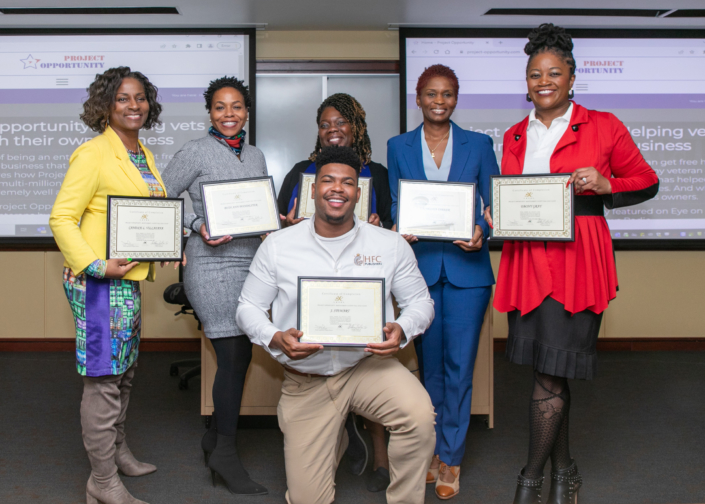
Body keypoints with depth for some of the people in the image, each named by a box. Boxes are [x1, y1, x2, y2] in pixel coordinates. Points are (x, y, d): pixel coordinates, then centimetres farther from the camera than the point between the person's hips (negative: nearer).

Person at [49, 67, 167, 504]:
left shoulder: (144, 155, 14)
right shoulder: (93, 154, -12)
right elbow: (61, 218, -14)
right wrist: (96, 265, -23)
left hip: (130, 279, 9)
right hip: (99, 282, -9)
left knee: (124, 371, 21)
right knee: (104, 378, -3)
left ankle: (118, 450, 39)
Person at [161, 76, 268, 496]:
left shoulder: (256, 156, 16)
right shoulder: (196, 152, -2)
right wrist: (198, 227, -12)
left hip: (251, 262, 6)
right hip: (213, 263, -6)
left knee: (240, 355, 9)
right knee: (234, 355, -10)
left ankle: (216, 436, 26)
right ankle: (226, 453, 1)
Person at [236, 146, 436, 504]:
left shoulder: (391, 245, -3)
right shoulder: (277, 246, -4)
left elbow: (420, 301, 4)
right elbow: (248, 307, 2)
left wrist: (402, 330, -19)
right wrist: (275, 339, -19)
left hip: (368, 366, 0)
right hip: (305, 381, 1)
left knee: (419, 413, -33)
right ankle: (333, 437, 38)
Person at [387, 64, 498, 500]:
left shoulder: (479, 145, 6)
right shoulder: (399, 147, 8)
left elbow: (495, 205, 5)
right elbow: (393, 207, 9)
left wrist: (481, 232, -15)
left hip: (466, 267, -1)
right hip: (419, 264, 1)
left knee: (460, 365, -2)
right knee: (429, 363, 10)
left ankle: (451, 459, 11)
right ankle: (434, 450, 25)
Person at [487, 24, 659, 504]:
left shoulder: (602, 127, 3)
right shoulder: (514, 137, 14)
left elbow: (646, 182, 8)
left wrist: (604, 185, -10)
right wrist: (497, 214, 2)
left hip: (577, 261, -4)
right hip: (525, 262, 4)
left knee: (550, 374, -7)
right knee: (549, 373, 10)